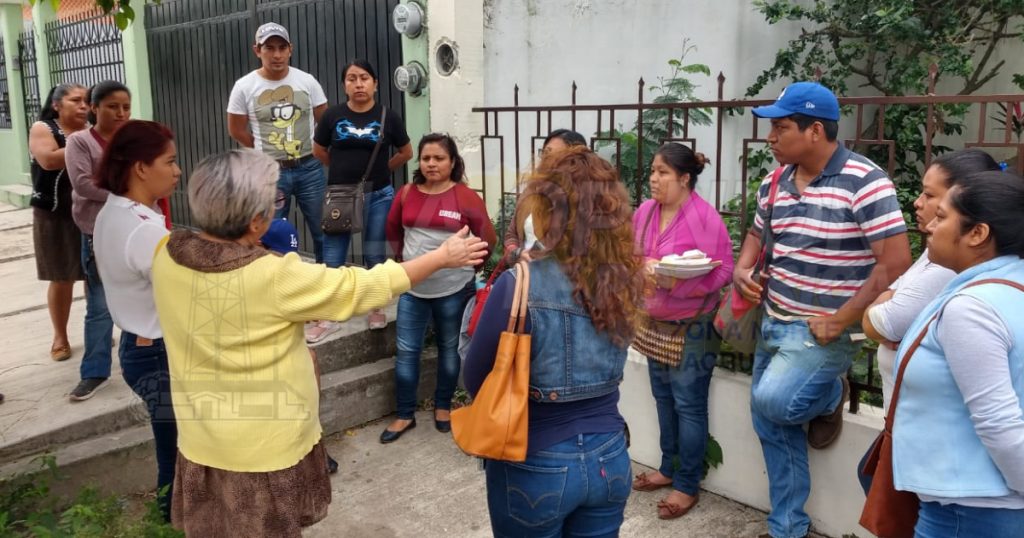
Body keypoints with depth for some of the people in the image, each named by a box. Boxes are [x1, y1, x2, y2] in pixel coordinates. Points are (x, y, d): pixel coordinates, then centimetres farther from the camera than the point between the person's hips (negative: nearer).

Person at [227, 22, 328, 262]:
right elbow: (236, 130, 5)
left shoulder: (307, 81, -2)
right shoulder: (244, 87, -4)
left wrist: (313, 151, 4)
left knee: (322, 230, 9)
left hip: (309, 168, 1)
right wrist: (268, 152, 7)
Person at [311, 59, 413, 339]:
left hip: (378, 196, 0)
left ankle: (377, 309, 26)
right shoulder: (333, 115, -2)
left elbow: (406, 153, 9)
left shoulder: (388, 117, -3)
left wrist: (381, 170, 9)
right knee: (332, 259, 2)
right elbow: (319, 151, 12)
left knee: (375, 255, 8)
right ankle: (328, 319, 12)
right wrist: (344, 169, 12)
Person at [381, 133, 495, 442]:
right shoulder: (407, 193, 0)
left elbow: (488, 239, -3)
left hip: (453, 289, -3)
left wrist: (466, 264, 5)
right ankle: (405, 415, 19)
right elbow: (393, 231, 16)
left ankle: (443, 407, 32)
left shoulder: (466, 197, -11)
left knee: (449, 349, 13)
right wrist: (406, 257, 13)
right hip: (412, 288, 3)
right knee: (406, 351, 6)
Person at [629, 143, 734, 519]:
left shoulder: (705, 217, -18)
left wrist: (678, 282, -28)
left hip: (693, 324, -7)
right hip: (655, 320, 7)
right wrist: (642, 266, -10)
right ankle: (669, 468, 33)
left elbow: (723, 270, -18)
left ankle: (688, 485, 14)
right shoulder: (645, 211, 2)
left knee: (688, 404, 1)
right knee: (663, 398, 17)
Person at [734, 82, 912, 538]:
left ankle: (830, 395, 11)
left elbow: (896, 262, -19)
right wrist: (742, 269, 0)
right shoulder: (774, 182, 4)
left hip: (822, 330, -7)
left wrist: (840, 322, -20)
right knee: (773, 427, 12)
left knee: (772, 401, -24)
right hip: (774, 324, 7)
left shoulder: (864, 182, -17)